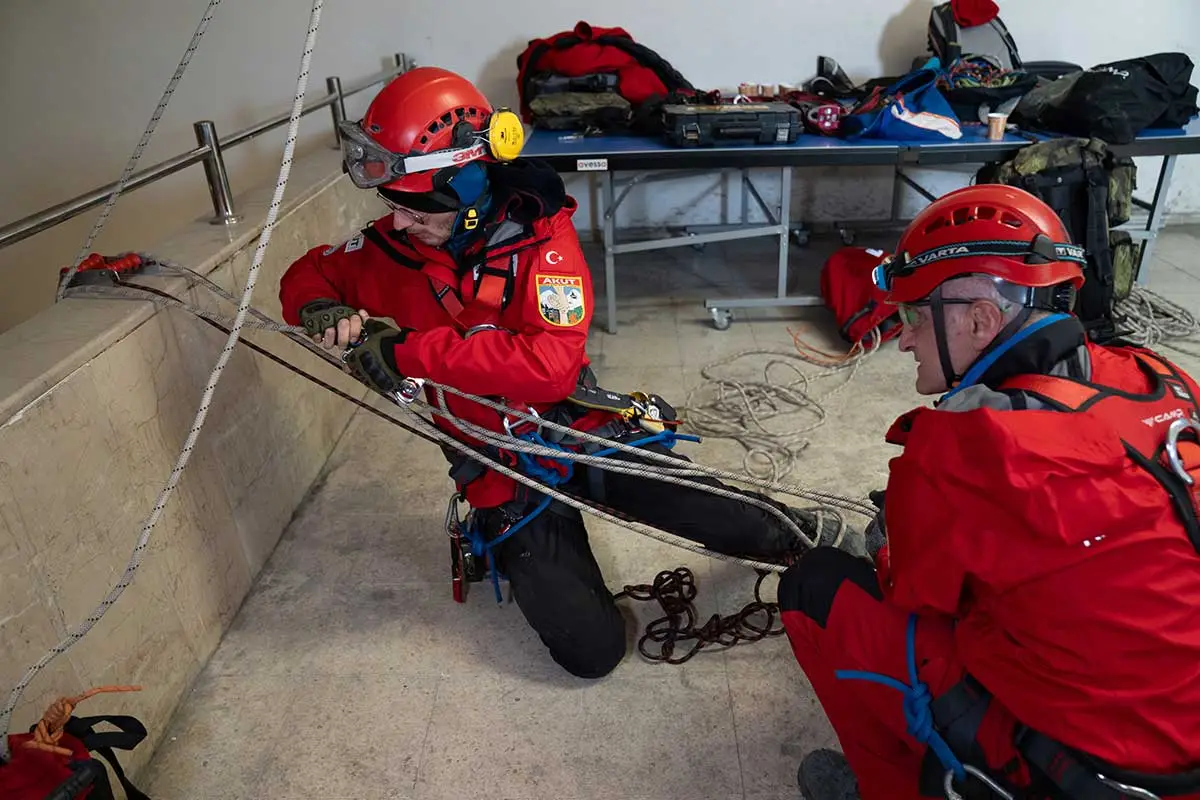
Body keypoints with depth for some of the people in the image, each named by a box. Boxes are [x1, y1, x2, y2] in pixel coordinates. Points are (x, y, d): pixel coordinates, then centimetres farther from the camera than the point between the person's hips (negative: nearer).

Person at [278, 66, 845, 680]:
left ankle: (814, 536, 24)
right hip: (501, 468, 2)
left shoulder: (539, 233, -15)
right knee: (591, 651, -8)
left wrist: (412, 351, -28)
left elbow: (550, 363, -27)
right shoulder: (393, 246, -4)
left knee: (731, 521, -11)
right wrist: (322, 310, -12)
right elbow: (307, 276, 13)